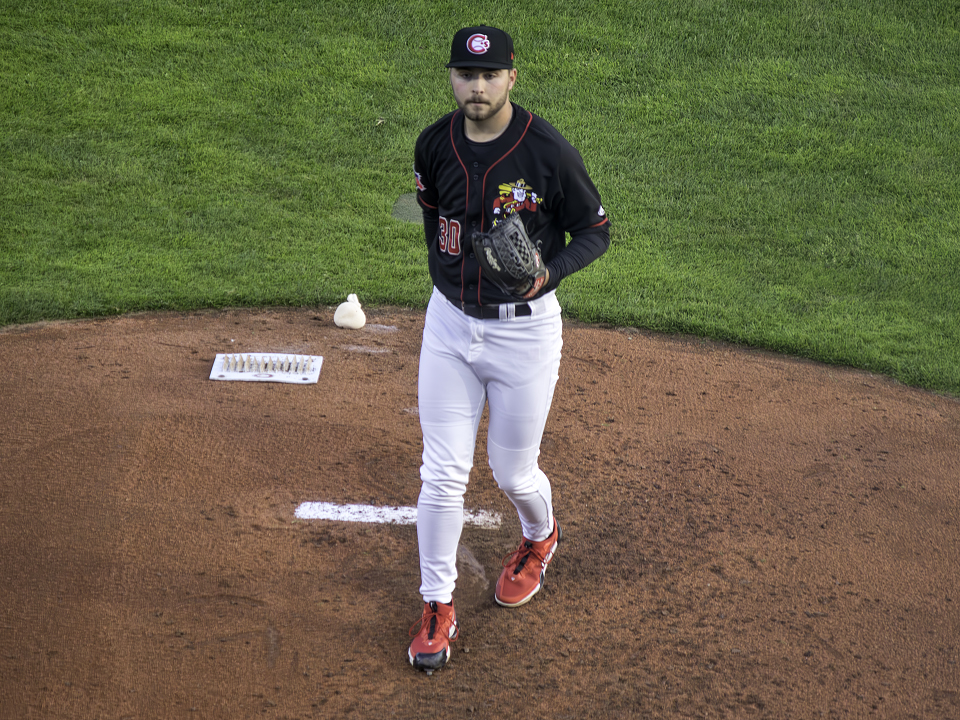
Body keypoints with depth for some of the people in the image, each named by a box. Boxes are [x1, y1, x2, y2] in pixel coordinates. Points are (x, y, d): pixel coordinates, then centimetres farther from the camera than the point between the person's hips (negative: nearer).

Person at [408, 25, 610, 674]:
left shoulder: (549, 151, -18)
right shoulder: (435, 145, -4)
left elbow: (595, 231, -9)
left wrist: (548, 271, -25)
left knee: (513, 471, 11)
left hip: (525, 329, -3)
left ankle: (540, 538, 46)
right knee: (443, 474, 1)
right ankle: (438, 605, 16)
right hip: (449, 323, 3)